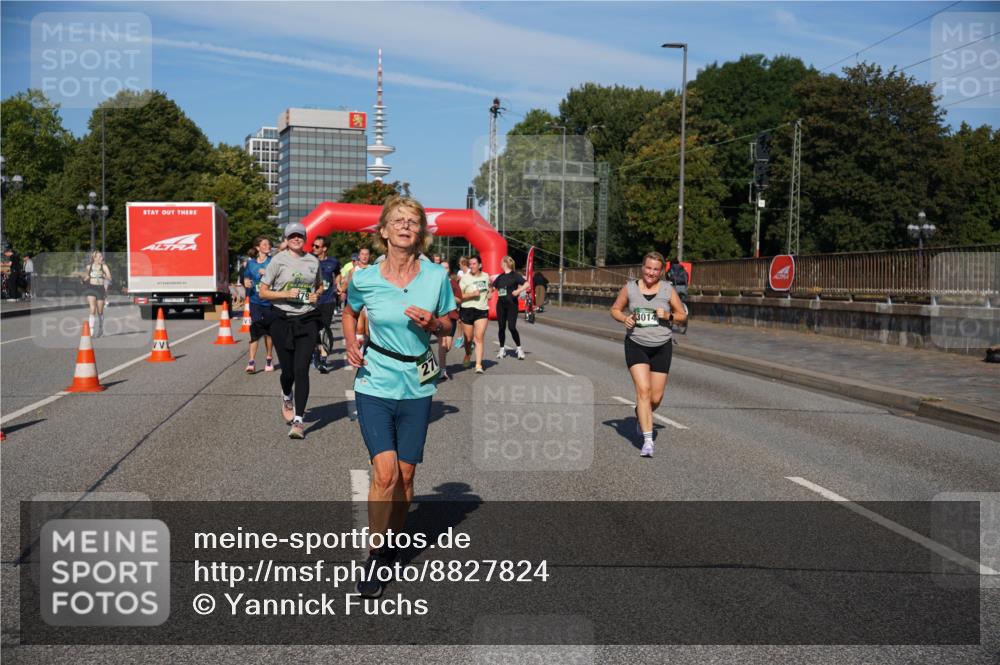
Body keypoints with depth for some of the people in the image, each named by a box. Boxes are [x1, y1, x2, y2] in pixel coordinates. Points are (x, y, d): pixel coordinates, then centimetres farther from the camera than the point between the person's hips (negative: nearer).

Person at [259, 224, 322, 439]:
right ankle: (287, 397, 42)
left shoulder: (313, 261, 7)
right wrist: (286, 294, -15)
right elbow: (263, 292, 0)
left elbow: (320, 286, 25)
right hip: (283, 319, -1)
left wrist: (316, 295, 3)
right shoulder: (278, 261, -2)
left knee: (301, 370, -9)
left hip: (308, 320, 1)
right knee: (288, 370, 5)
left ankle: (298, 420, -4)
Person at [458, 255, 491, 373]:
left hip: (482, 310, 1)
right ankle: (468, 355, 40)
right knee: (468, 338, 8)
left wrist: (489, 293, 13)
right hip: (467, 310, -1)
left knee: (479, 337, -11)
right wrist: (472, 294, -20)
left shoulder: (485, 276, 8)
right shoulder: (465, 278, -4)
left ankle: (479, 365, -12)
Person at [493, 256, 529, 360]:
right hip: (501, 304, 6)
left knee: (512, 327, -13)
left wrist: (518, 291, -26)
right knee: (501, 327, 7)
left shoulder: (514, 275, -5)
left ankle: (519, 348, 1)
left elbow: (526, 284, -15)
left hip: (512, 304, -6)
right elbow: (492, 287, 23)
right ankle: (502, 349, 20)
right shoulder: (500, 277, 12)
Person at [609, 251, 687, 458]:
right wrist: (624, 318, -10)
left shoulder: (668, 290, -1)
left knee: (656, 398, 4)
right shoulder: (630, 287, -2)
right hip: (636, 345, -1)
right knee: (643, 390, -16)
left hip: (661, 348, 1)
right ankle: (647, 440, -13)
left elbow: (683, 315, 7)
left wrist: (668, 315, -13)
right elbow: (615, 309, 11)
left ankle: (641, 415, 40)